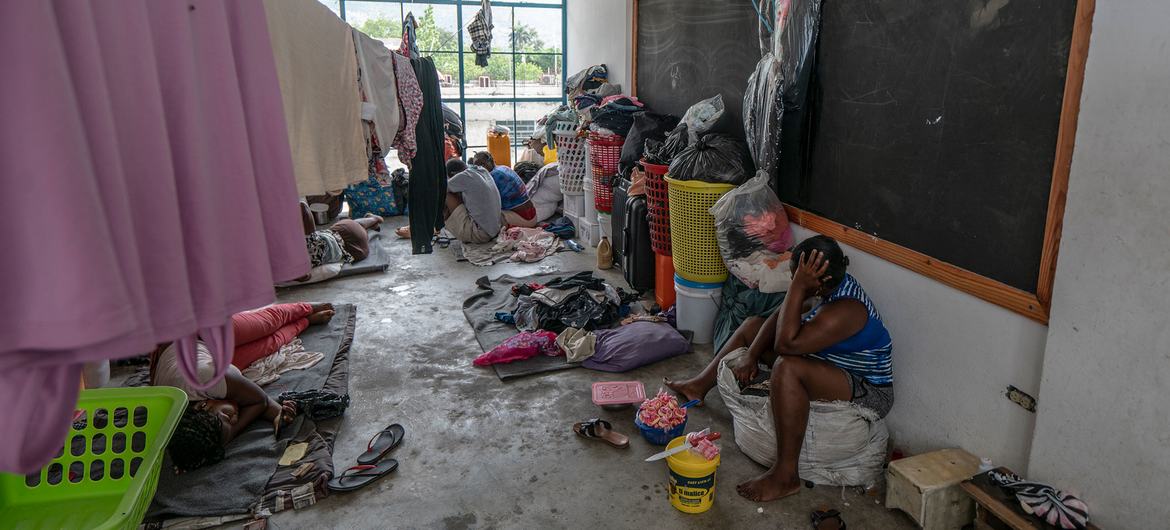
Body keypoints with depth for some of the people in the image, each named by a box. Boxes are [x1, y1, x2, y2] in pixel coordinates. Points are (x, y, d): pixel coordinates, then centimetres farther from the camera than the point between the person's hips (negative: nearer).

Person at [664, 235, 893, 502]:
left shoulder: (843, 311, -33)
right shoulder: (834, 283, -6)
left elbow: (786, 343, -39)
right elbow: (780, 316, 1)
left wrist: (798, 286, -38)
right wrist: (751, 355, -9)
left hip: (868, 395, -10)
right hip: (826, 365, 10)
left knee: (787, 367, -40)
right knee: (752, 325, 13)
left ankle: (785, 476, -30)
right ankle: (700, 385, 22)